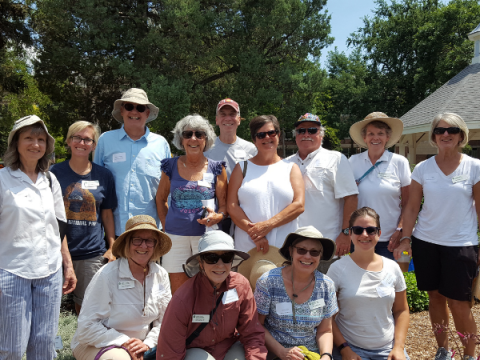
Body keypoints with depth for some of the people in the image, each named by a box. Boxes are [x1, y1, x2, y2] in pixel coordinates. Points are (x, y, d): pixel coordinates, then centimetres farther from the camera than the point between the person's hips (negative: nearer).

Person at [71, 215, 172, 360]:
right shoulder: (106, 275, -18)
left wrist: (147, 343, -13)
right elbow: (87, 327, -18)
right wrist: (124, 342, -22)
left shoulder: (161, 275, -2)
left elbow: (164, 320, 3)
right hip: (98, 345, -5)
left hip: (142, 345, 5)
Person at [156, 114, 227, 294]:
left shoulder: (216, 168, 3)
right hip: (176, 236, 1)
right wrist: (166, 225, 7)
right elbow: (160, 199, 16)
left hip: (206, 235, -1)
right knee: (177, 294, 7)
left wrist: (217, 216, -13)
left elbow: (225, 204, 7)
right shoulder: (171, 166, 6)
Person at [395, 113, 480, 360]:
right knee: (435, 296, 12)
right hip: (425, 242, 2)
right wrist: (405, 239, -5)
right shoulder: (422, 168, 2)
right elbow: (412, 207, 3)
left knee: (458, 303, 0)